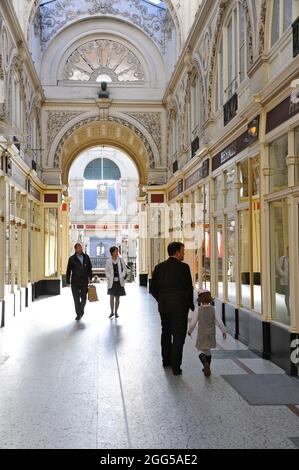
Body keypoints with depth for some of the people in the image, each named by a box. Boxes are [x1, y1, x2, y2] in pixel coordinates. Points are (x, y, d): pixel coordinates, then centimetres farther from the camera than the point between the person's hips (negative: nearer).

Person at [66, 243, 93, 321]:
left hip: (84, 282, 1)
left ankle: (81, 311, 30)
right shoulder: (72, 259, 0)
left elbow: (89, 268, 11)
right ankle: (78, 314, 10)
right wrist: (68, 281, -2)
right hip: (75, 282, -1)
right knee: (76, 298, 1)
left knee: (84, 298, 6)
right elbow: (68, 271, 1)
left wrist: (90, 278, 5)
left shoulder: (86, 257, 5)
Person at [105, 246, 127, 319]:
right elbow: (107, 271, 3)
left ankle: (116, 312, 16)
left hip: (119, 281, 1)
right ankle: (112, 312, 9)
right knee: (112, 297, -5)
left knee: (117, 297, 6)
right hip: (112, 282, -1)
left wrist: (122, 276, -5)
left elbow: (124, 268, 6)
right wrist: (109, 278, -10)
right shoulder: (108, 261, -2)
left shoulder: (121, 260, 1)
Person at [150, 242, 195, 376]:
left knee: (166, 333, 21)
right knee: (178, 336, 2)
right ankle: (175, 367, 1)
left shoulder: (159, 267, 2)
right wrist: (191, 304, 3)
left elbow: (153, 289, 4)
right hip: (180, 306, -5)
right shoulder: (183, 267, -11)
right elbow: (189, 288, -11)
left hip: (163, 306, 5)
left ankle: (166, 360, 34)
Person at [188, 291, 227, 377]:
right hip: (211, 334, 3)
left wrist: (190, 331, 8)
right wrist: (224, 331, 5)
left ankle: (205, 363, -24)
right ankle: (207, 368, 26)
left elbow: (193, 322, -9)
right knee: (208, 349, 21)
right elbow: (219, 321, -7)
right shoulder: (213, 309, -7)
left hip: (202, 334, -3)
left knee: (201, 351, 5)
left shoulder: (198, 309, -11)